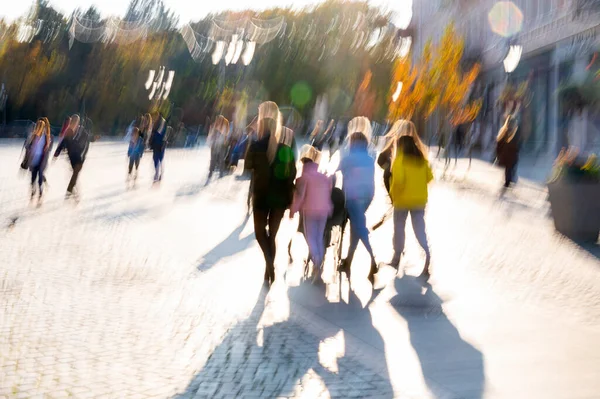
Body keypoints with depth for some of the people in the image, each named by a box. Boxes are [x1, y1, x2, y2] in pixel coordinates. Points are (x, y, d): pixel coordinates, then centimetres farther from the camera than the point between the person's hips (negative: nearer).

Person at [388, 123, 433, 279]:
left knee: (399, 228, 13)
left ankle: (397, 258, 24)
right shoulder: (421, 158, 4)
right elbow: (429, 176, 6)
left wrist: (393, 194, -7)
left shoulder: (399, 159, -12)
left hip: (402, 199, -4)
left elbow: (397, 179, -22)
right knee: (419, 229, 5)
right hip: (419, 199, 4)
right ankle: (427, 254, -17)